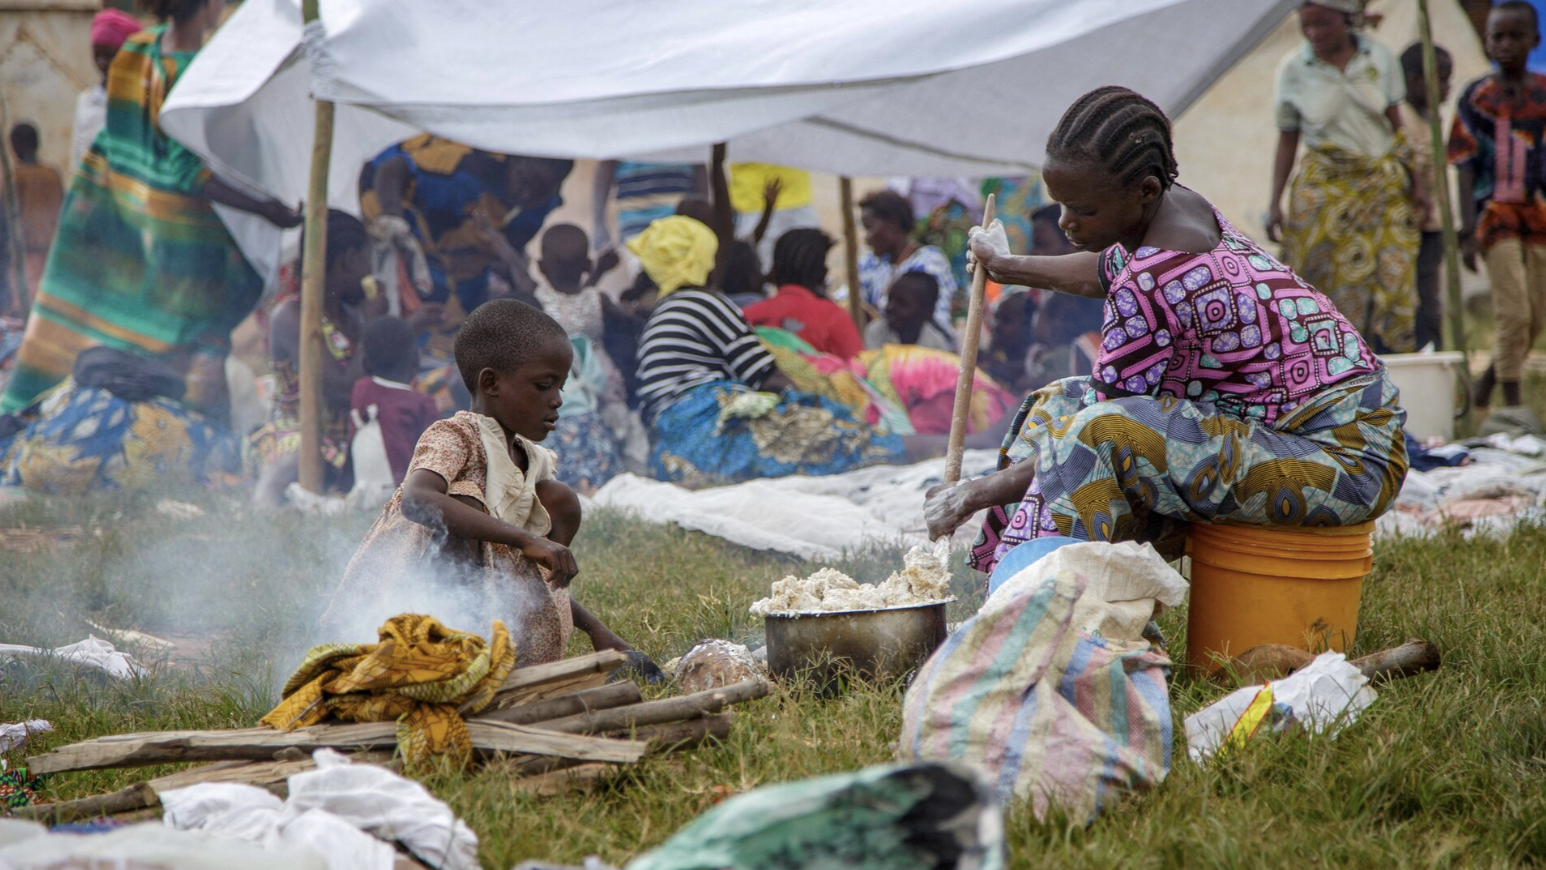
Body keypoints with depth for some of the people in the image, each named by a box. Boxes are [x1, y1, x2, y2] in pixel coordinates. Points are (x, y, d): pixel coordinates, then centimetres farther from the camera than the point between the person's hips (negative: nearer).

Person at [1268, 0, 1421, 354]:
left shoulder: (1380, 58, 1)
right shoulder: (1293, 69, -2)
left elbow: (1395, 124, 10)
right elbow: (1287, 140, 2)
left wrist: (1412, 185, 10)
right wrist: (1275, 203, -1)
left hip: (1383, 186, 2)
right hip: (1326, 189, -2)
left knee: (1390, 280, -6)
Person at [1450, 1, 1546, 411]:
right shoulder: (1477, 97, -1)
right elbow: (1465, 168, -1)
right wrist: (1468, 231, -7)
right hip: (1495, 211, -3)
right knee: (1512, 310, -10)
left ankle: (1491, 375, 32)